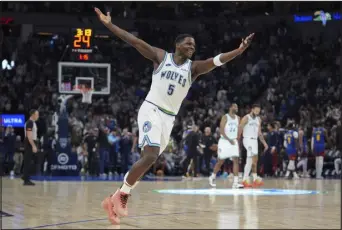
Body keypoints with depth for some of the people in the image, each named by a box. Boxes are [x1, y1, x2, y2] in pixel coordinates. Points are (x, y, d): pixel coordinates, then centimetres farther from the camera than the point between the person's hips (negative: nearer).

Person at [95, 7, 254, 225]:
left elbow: (217, 60, -7)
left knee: (149, 159, 4)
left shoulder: (193, 68, 7)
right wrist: (109, 24, -6)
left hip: (169, 117, 5)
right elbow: (136, 41, -2)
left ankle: (117, 199, 15)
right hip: (151, 110, -5)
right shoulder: (161, 56, 2)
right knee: (150, 156, -22)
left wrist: (240, 50, -23)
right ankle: (120, 196, -11)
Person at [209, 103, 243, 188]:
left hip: (234, 141, 5)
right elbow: (221, 130, -16)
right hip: (224, 141, -5)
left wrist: (237, 140, 9)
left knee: (236, 161, -9)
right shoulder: (225, 117, -10)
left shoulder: (238, 118, 8)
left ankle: (235, 182, -12)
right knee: (220, 162, 4)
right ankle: (212, 177, 26)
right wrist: (229, 140, -23)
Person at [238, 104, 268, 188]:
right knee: (254, 159, -18)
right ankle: (255, 178, -17)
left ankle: (245, 180, 12)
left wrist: (264, 143, 11)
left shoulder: (258, 119, 13)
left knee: (249, 161, 8)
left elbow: (259, 133, 18)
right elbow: (239, 130, -8)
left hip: (255, 140, 7)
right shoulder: (246, 118, -8)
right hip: (248, 140, -7)